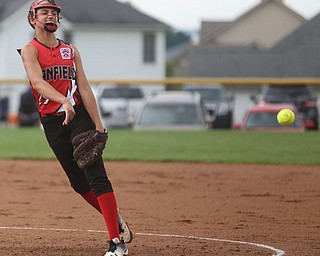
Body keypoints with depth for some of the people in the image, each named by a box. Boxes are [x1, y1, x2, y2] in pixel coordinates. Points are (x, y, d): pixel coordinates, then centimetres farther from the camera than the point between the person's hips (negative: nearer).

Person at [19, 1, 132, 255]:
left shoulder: (70, 50, 10)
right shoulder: (30, 50, -1)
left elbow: (84, 89, 4)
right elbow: (37, 82, -20)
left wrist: (98, 124, -7)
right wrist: (63, 101, -38)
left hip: (80, 115, 0)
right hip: (52, 122, 0)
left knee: (96, 176, -12)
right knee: (79, 182, 6)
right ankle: (116, 220, 28)